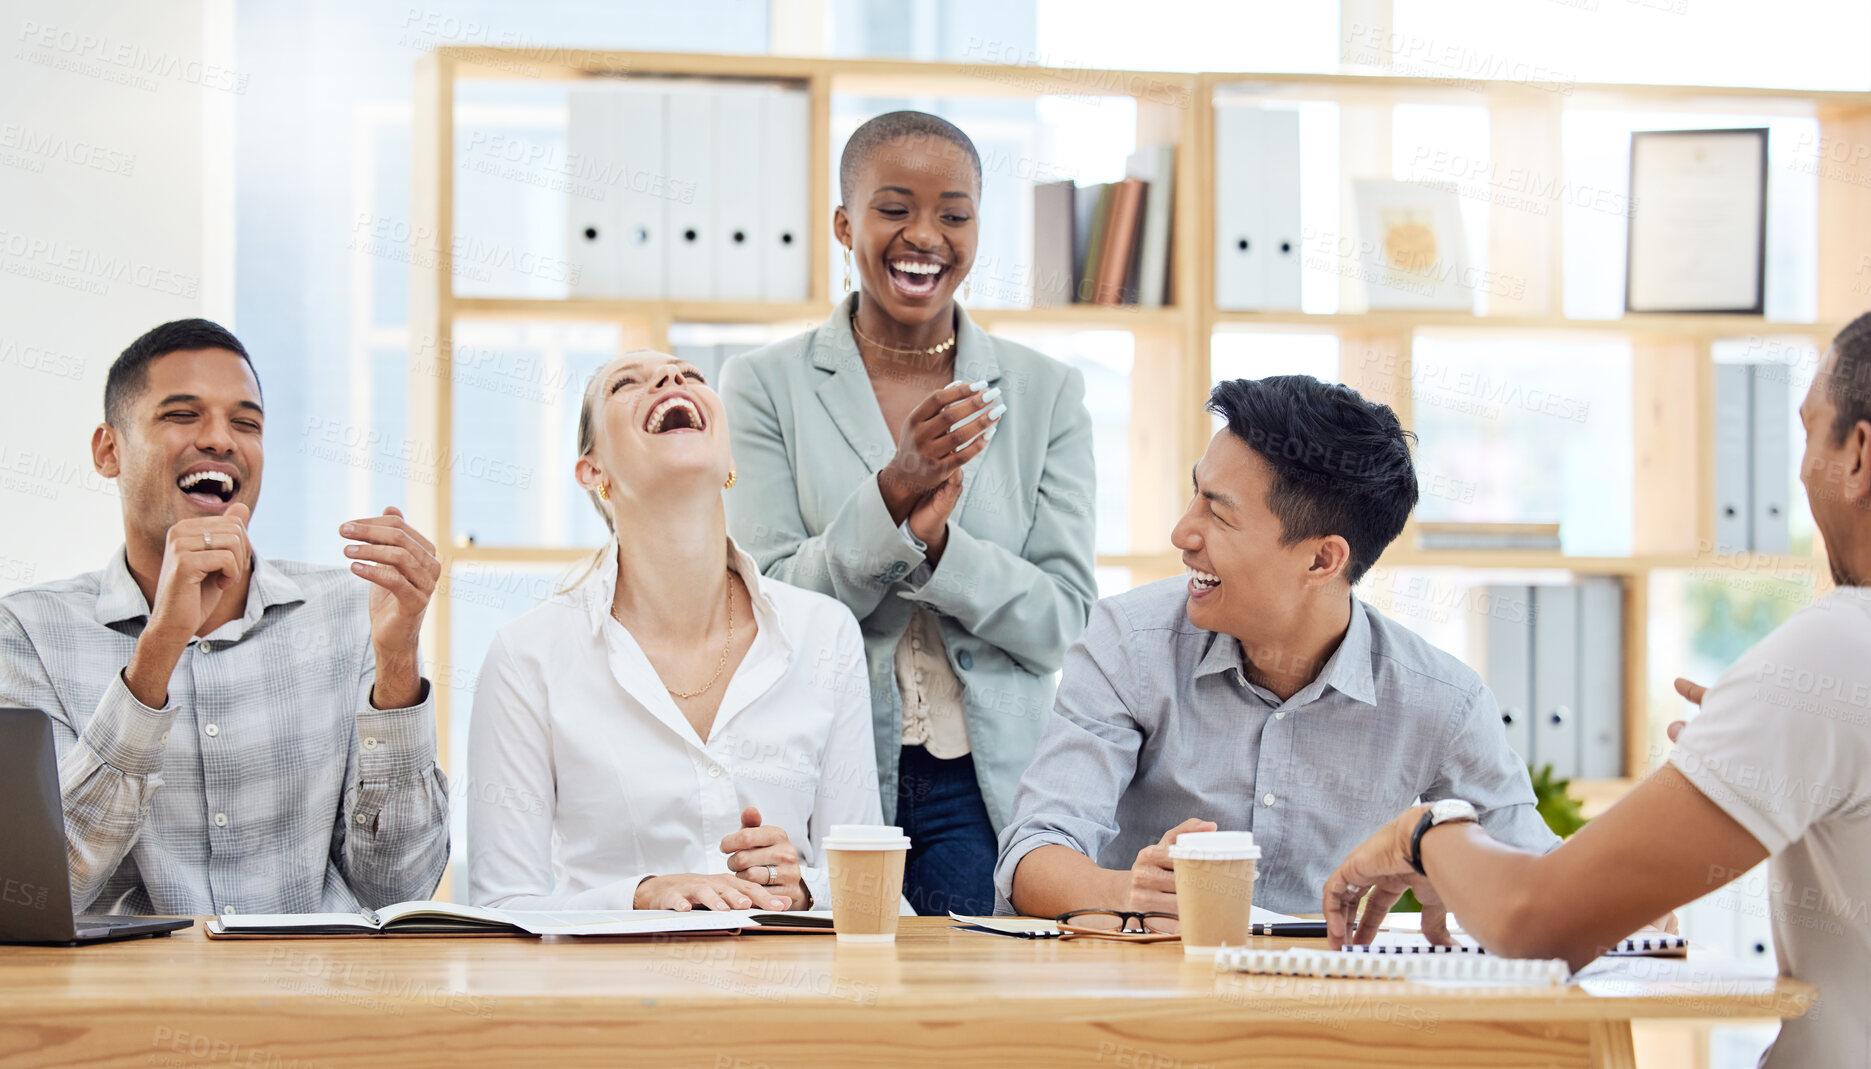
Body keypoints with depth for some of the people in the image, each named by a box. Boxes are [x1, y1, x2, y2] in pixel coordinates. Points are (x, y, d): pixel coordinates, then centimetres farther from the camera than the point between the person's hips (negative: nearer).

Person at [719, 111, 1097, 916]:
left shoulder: (1047, 394, 7)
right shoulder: (766, 387, 3)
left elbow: (1061, 620, 1)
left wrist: (936, 544, -16)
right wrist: (891, 494, -18)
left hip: (982, 791, 1)